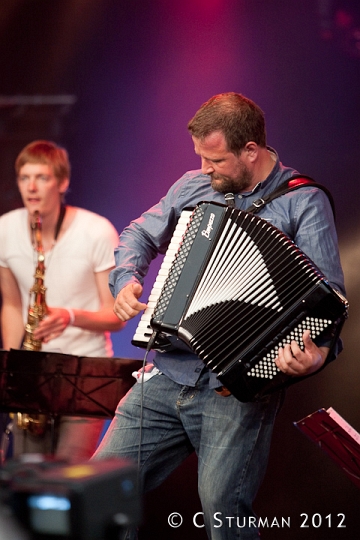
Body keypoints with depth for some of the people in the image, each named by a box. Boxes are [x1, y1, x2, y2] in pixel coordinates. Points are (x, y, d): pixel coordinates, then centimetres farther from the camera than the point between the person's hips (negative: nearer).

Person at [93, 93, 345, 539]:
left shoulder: (303, 202, -4)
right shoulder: (194, 187, 12)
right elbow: (139, 235, 26)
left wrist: (317, 353, -30)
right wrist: (125, 279, 5)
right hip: (166, 377, 5)